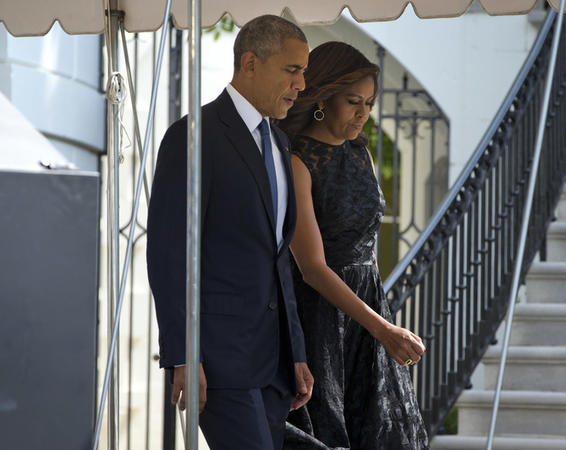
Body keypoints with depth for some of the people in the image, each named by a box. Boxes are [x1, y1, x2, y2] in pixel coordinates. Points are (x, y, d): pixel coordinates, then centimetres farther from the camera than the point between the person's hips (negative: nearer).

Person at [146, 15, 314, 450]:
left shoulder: (277, 143, 18)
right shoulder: (194, 137, -9)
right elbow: (167, 254, -14)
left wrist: (296, 353, 18)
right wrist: (183, 359, -20)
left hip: (272, 358, 8)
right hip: (219, 355, -8)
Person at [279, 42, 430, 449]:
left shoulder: (360, 155, 10)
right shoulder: (294, 162, -15)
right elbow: (313, 267, -21)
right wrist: (383, 330, -27)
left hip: (365, 310, 7)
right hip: (315, 319, -7)